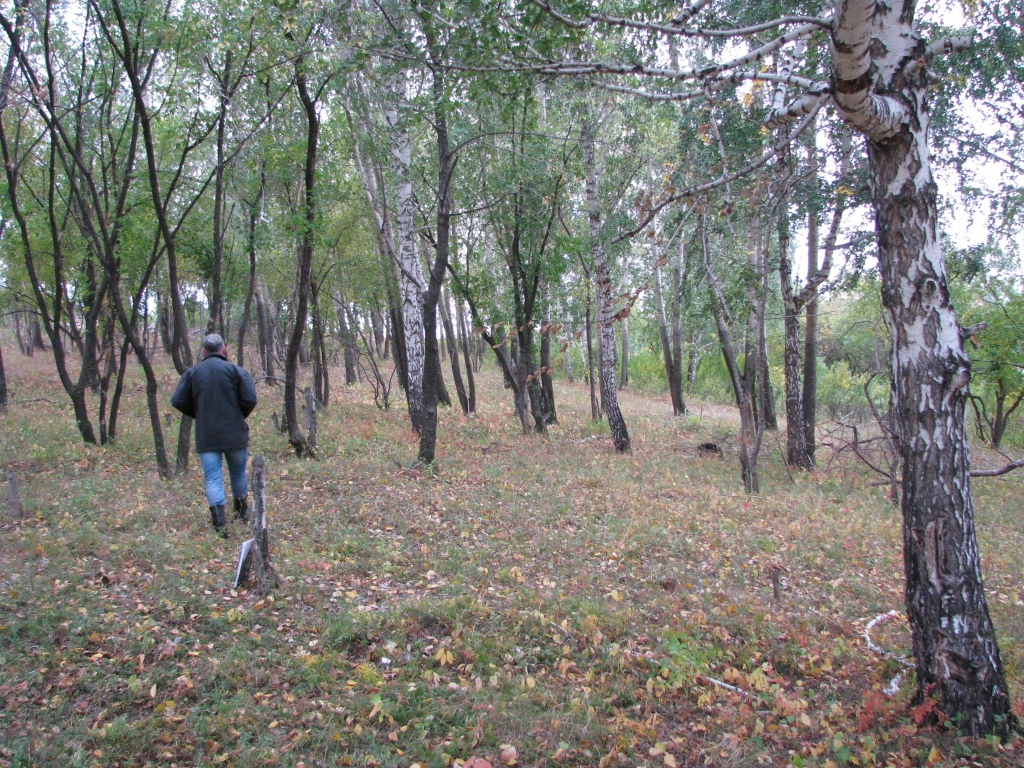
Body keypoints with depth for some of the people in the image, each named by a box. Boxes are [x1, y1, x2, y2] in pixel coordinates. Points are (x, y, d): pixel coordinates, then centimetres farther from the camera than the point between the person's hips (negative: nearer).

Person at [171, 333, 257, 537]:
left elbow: (178, 401, -1)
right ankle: (242, 511, 34)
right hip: (234, 434, 0)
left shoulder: (192, 372, 3)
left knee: (212, 477, 2)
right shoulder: (235, 370, -5)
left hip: (205, 436, 1)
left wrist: (199, 415, 13)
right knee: (238, 472, 18)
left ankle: (219, 520, -11)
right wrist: (239, 416, 8)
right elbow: (250, 400, -12)